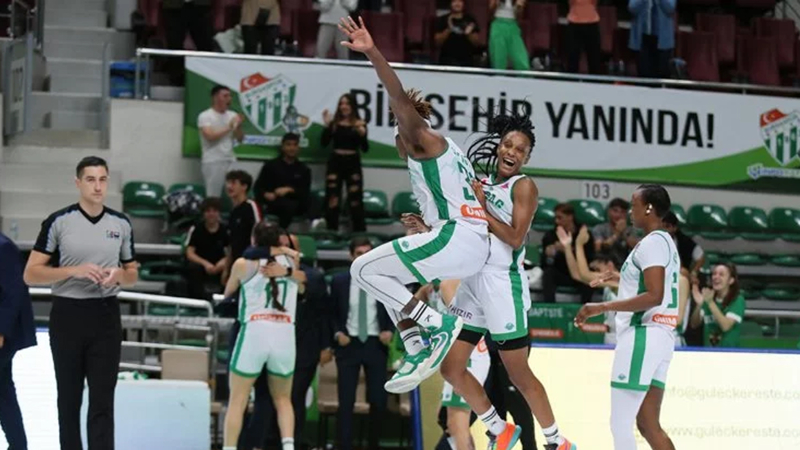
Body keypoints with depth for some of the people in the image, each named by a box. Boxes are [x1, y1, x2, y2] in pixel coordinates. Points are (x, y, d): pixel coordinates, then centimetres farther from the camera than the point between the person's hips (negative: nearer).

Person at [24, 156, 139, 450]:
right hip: (68, 315, -2)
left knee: (102, 401, -3)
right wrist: (75, 270, -18)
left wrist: (119, 275, -8)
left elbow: (133, 273, 16)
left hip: (106, 316, 2)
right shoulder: (58, 222, -4)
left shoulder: (121, 224, 6)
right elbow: (31, 274, -5)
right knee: (69, 398, 7)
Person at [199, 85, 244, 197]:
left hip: (231, 161, 5)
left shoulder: (232, 115, 11)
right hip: (213, 162, -5)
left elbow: (240, 138, 11)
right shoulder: (205, 116, -4)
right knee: (213, 196, -5)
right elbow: (210, 136, -17)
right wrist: (229, 127, -12)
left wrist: (238, 126, -8)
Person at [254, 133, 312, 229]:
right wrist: (266, 195, -14)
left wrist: (289, 190, -17)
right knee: (288, 205, -36)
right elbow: (258, 187, 9)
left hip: (296, 207, 2)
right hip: (272, 204, -2)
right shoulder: (271, 165, 14)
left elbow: (305, 192, 2)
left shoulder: (304, 170, 16)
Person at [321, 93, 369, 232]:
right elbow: (324, 143, -2)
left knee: (355, 200, 2)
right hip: (335, 162, 1)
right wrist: (327, 125, -11)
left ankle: (359, 232, 8)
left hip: (353, 163, -1)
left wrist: (362, 134, -22)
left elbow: (365, 148, -4)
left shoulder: (359, 124, -1)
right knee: (332, 199, 1)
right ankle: (331, 231, 9)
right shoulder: (334, 123, 4)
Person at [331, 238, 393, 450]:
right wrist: (337, 333, -9)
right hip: (349, 344, -1)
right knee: (346, 400, -2)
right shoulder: (339, 281, 3)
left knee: (379, 399, 1)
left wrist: (390, 330, -6)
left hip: (375, 344, 1)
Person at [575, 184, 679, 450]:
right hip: (659, 337, 10)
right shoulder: (666, 242, 20)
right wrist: (623, 279, 33)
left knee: (620, 423, -8)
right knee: (648, 424, 10)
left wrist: (603, 307, -22)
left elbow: (654, 296, -23)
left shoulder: (651, 242, -12)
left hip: (643, 336, -10)